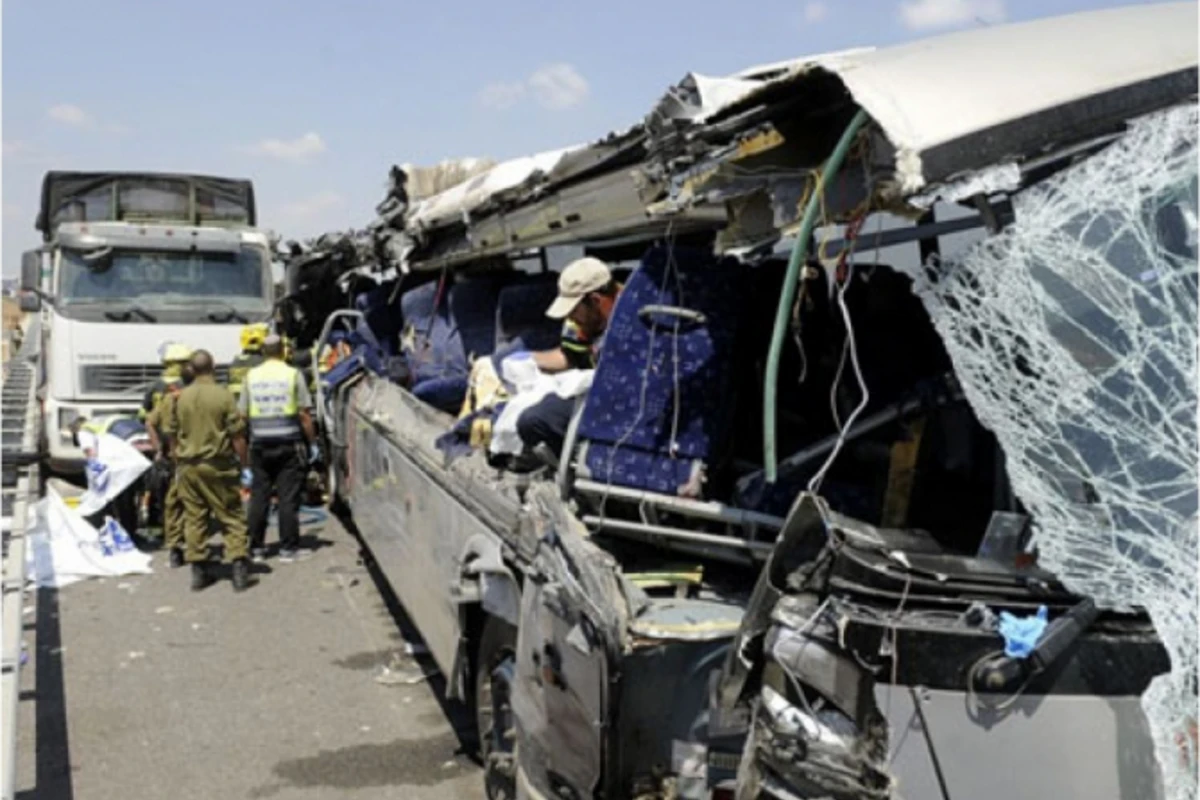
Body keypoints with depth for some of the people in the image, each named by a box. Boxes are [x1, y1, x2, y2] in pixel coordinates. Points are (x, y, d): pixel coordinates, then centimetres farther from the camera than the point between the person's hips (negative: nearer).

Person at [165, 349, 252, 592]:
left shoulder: (180, 397, 4)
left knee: (194, 518, 9)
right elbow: (237, 435, -9)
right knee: (231, 517, 3)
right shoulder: (223, 395, -9)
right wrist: (243, 464, 2)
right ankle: (239, 565, -4)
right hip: (217, 465, -3)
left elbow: (172, 434, 12)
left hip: (187, 465, 4)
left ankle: (198, 569, 11)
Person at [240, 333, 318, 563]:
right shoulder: (293, 374, -4)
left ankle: (257, 547, 14)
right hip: (289, 443, -3)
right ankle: (288, 548, 4)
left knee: (258, 496, 9)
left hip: (260, 443, 3)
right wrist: (312, 443, 2)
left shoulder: (251, 376, 5)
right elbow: (304, 414, -6)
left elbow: (243, 413, 6)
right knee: (288, 497, 2)